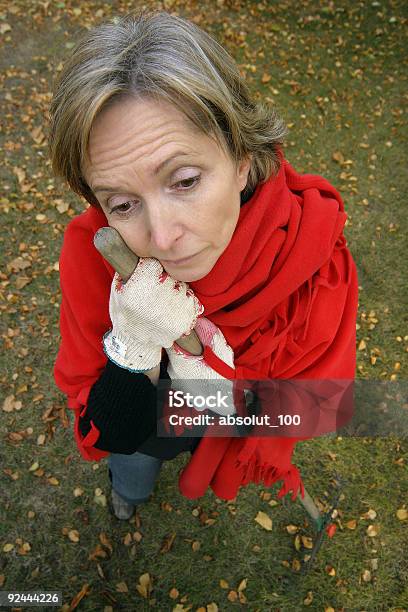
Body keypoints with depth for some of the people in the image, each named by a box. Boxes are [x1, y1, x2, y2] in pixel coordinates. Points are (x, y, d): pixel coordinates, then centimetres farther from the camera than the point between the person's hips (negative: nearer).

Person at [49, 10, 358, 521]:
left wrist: (195, 352, -41)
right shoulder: (93, 250, -35)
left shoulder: (316, 264, -37)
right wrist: (134, 344, -45)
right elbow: (108, 434, -25)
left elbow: (277, 441, -23)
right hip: (143, 407, 0)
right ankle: (131, 494, 50)